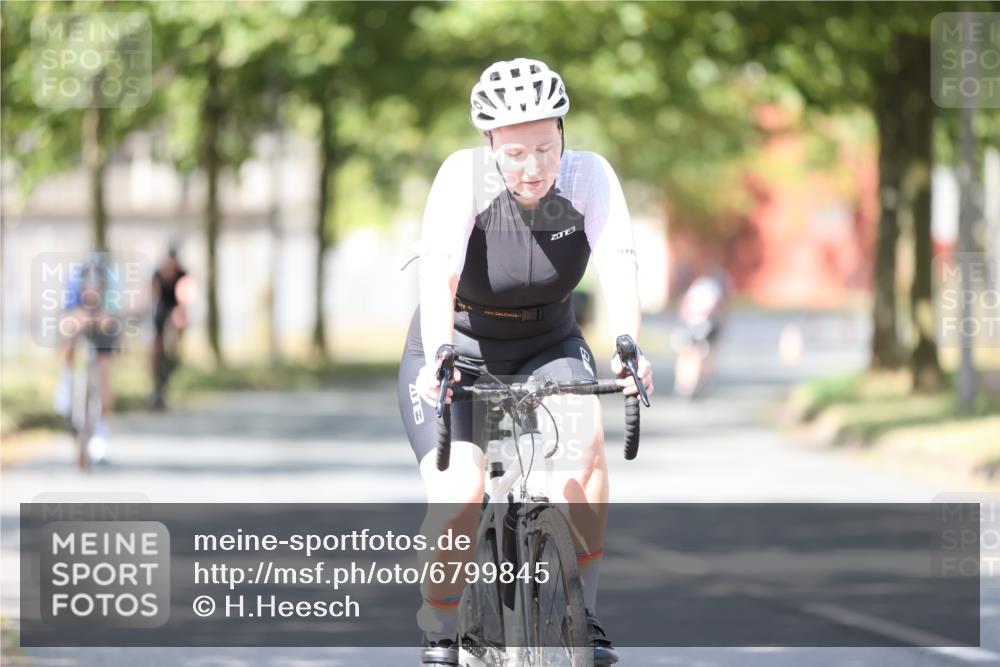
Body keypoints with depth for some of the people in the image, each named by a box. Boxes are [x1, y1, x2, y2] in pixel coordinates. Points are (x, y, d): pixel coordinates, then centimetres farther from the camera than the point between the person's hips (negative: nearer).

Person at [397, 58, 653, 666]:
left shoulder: (589, 176, -19)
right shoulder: (464, 176, -25)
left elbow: (619, 264, -32)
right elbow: (438, 274, -37)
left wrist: (626, 348, -49)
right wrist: (438, 359, -53)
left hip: (547, 347, 2)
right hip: (458, 348, -2)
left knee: (587, 437, -28)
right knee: (460, 494, -23)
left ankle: (582, 614, -15)